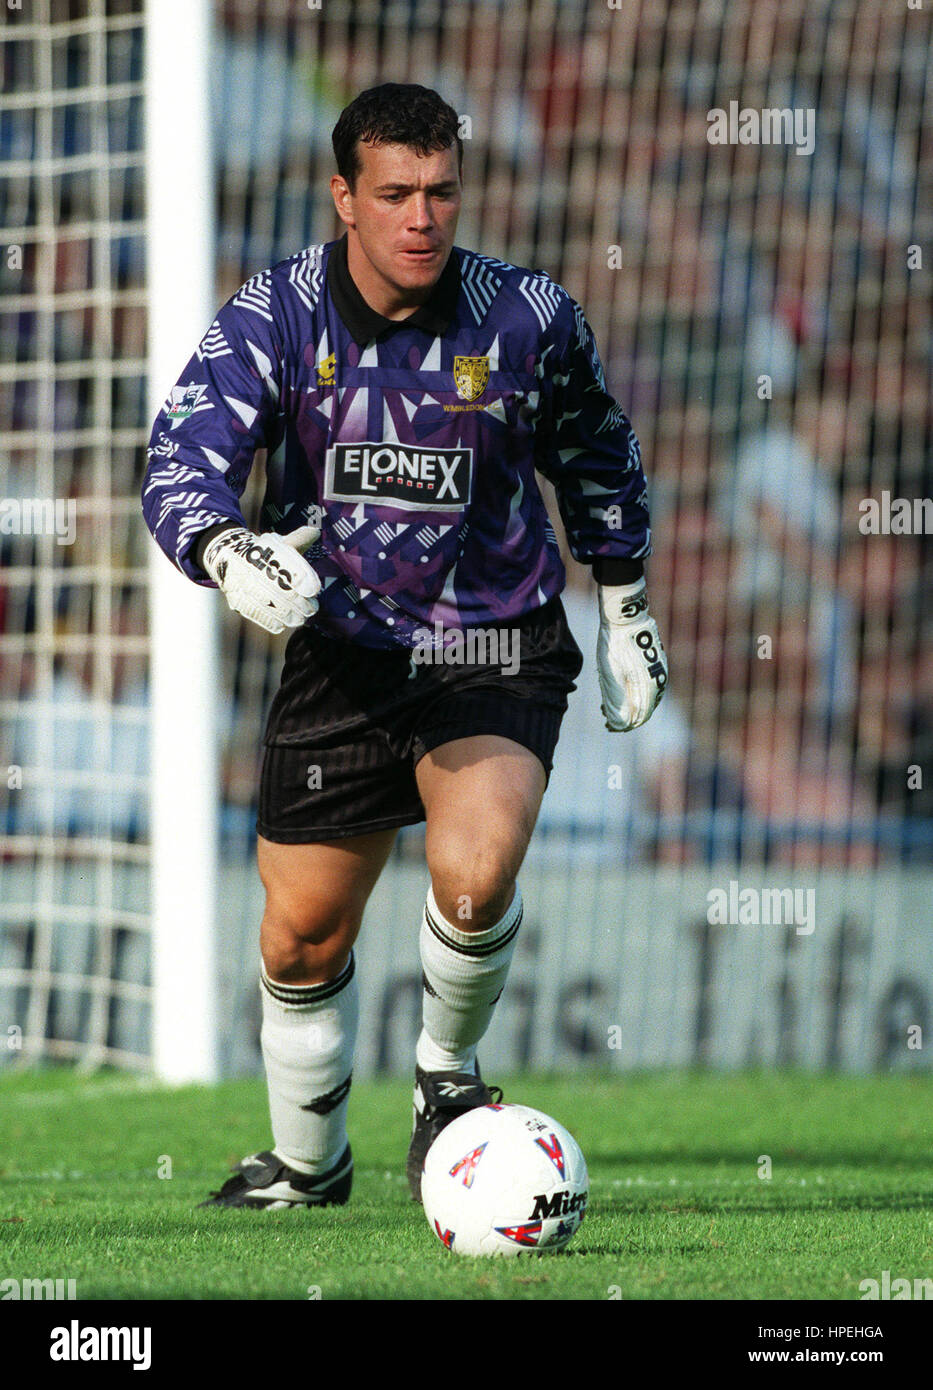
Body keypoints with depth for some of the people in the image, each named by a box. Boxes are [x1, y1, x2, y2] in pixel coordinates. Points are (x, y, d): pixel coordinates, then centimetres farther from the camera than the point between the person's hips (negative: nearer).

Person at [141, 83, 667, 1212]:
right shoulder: (272, 316, -11)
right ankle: (306, 1165, 34)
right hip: (337, 651, 2)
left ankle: (449, 1074, 4)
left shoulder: (528, 318, -9)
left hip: (496, 651, -2)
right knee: (302, 939, 7)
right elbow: (180, 465, -20)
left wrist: (623, 609, 19)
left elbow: (597, 459, 11)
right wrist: (229, 554, -41)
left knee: (473, 875, -28)